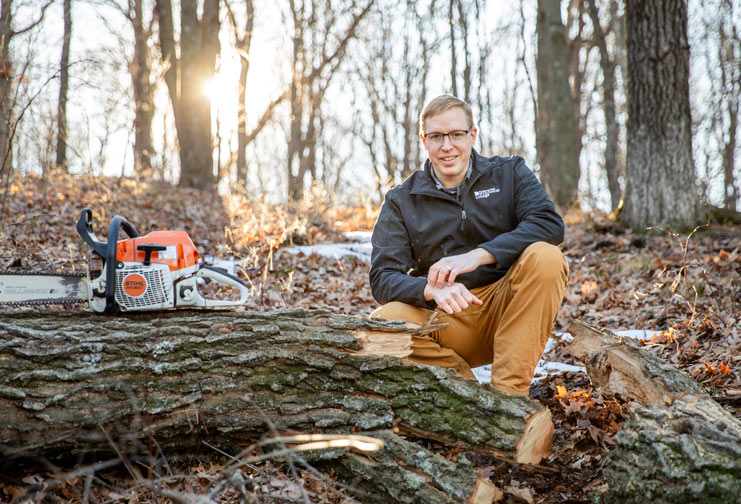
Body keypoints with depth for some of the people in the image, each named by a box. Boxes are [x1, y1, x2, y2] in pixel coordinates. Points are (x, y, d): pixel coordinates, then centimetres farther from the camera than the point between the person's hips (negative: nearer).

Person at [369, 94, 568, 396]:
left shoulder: (509, 174, 5)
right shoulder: (401, 201, 5)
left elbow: (549, 224, -13)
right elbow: (382, 278, -5)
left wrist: (478, 255, -26)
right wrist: (432, 289, -27)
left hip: (507, 311, 0)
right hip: (444, 318, 0)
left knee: (546, 257, -27)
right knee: (383, 324, -28)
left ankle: (509, 391, -26)